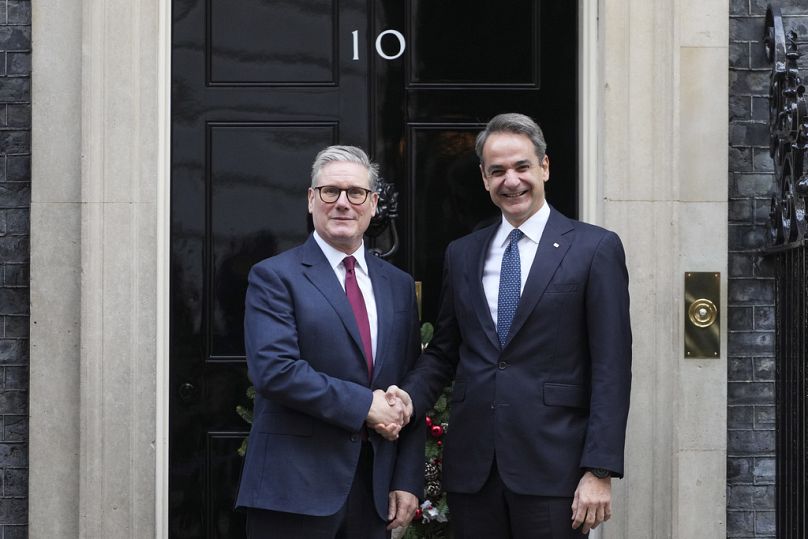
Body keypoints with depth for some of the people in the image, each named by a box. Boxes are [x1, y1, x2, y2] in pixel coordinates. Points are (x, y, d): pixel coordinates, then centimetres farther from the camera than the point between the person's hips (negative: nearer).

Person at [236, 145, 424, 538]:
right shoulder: (274, 277, -3)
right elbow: (273, 369, -16)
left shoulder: (398, 285, 13)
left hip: (376, 489, 5)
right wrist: (364, 404, -15)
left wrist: (408, 480, 4)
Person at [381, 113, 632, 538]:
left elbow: (611, 369, -5)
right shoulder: (461, 254, 13)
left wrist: (600, 471, -11)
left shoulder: (596, 248, -1)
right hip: (472, 469, 4)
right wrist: (410, 396, -5)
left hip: (552, 470, -4)